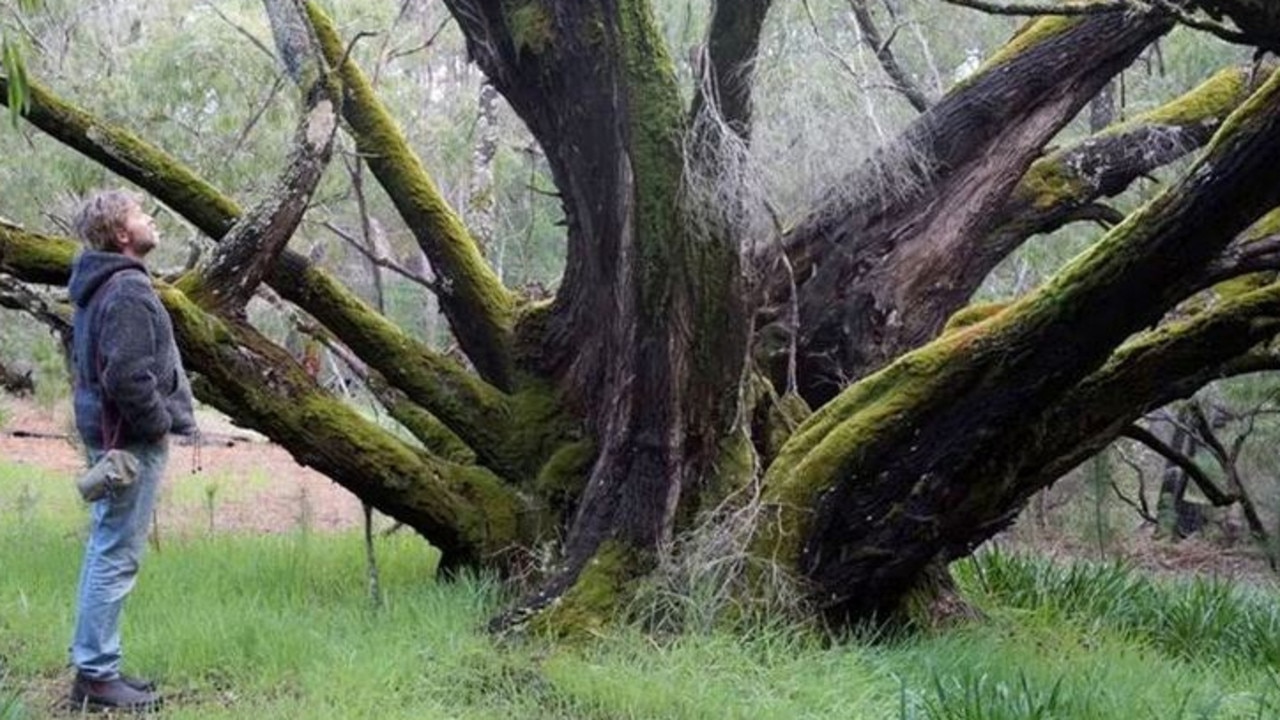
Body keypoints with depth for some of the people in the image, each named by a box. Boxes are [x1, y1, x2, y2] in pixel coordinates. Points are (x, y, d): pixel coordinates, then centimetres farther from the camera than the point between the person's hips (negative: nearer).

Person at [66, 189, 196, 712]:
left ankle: (94, 664, 24)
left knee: (104, 551, 16)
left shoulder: (96, 287, 14)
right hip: (132, 439, -11)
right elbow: (127, 376, -26)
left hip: (106, 431, 11)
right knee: (116, 557, -6)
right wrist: (160, 424, -13)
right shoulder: (128, 291, -18)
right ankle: (96, 675, -1)